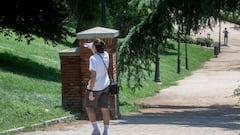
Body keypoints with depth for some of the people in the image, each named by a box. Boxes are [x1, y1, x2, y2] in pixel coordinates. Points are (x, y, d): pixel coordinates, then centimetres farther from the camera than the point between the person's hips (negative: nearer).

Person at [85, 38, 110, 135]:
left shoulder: (93, 58, -22)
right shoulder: (105, 55, -2)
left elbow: (93, 75, -26)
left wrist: (91, 91, -23)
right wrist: (93, 50, 36)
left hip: (95, 87, -6)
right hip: (105, 86, 6)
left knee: (89, 107, 11)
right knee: (104, 109, 8)